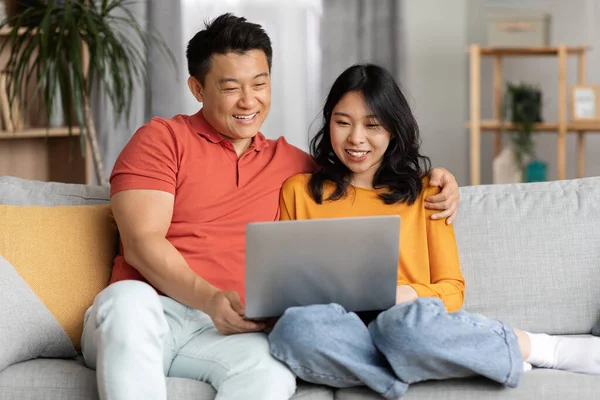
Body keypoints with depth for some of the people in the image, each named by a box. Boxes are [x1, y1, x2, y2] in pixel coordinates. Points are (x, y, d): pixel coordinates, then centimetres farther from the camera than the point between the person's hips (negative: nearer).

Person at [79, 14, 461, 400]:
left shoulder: (288, 162, 21)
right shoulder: (163, 139, 7)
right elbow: (141, 243, -4)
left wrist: (431, 180, 16)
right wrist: (208, 298, -22)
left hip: (225, 330, 2)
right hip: (145, 314, -2)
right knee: (128, 300, -40)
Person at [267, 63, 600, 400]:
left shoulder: (424, 192, 16)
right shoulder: (298, 191, 16)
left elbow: (452, 289, 11)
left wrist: (407, 295, -12)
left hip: (411, 321, -1)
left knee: (407, 324, -40)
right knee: (294, 327, -38)